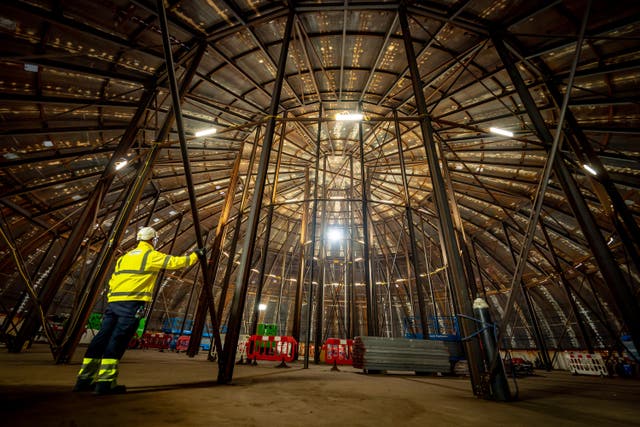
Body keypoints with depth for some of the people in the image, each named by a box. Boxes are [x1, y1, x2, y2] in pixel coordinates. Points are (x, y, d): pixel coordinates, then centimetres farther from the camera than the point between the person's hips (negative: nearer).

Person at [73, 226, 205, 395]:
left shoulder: (125, 256, 23)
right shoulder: (151, 255, 1)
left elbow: (112, 281, 21)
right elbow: (176, 262, 0)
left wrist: (111, 300, 24)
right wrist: (195, 255, 12)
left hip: (114, 301, 8)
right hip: (132, 304, -8)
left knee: (101, 339, 10)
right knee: (117, 341, -7)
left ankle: (85, 379, 15)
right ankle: (105, 382, -6)